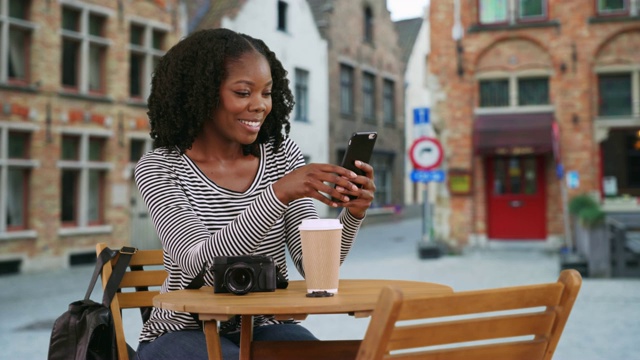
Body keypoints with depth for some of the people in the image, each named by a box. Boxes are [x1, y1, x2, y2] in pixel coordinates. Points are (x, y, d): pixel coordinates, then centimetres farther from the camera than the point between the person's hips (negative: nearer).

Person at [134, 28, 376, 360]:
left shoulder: (282, 154, -1)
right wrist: (278, 193, -37)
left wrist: (353, 214, -26)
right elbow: (201, 265, -25)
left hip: (266, 328, 3)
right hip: (186, 333, -2)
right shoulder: (159, 168, -9)